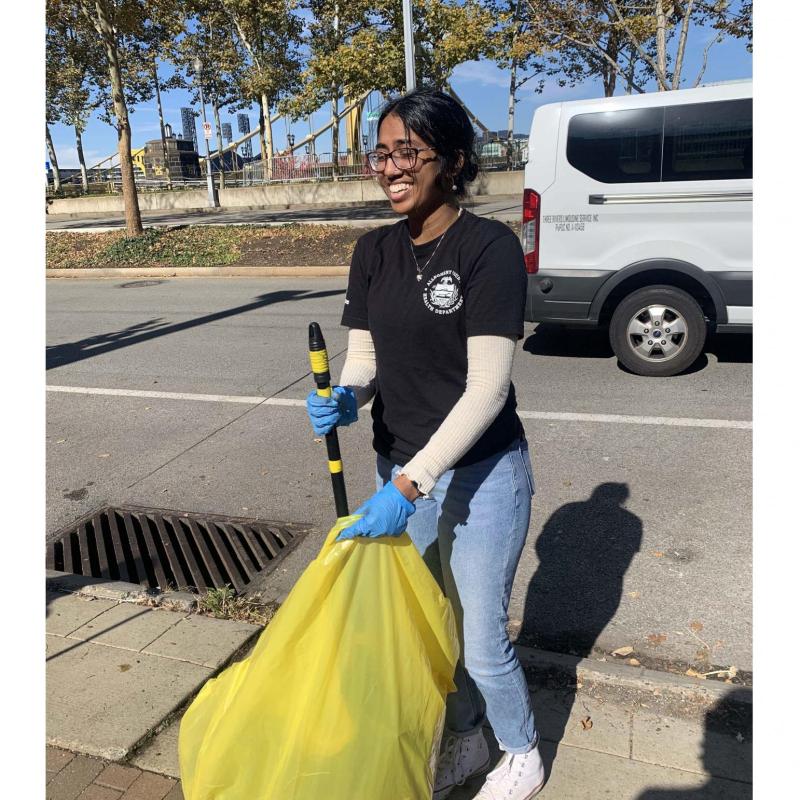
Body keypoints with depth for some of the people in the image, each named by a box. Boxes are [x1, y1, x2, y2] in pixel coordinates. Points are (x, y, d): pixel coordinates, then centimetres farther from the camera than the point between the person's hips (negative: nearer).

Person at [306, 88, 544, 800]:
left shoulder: (489, 247, -17)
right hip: (401, 471, 6)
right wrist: (344, 400, -18)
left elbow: (487, 387, -22)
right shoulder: (374, 252, 2)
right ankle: (465, 741, 49)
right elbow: (363, 357, 5)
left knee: (482, 640, 9)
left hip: (480, 476, -6)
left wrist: (409, 484, -27)